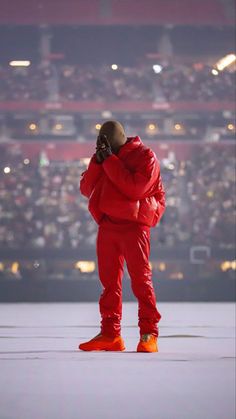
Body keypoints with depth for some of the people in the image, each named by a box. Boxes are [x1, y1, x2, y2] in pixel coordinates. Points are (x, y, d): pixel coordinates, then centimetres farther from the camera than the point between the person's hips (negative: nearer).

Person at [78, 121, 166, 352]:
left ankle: (149, 334, -5)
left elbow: (135, 188, -17)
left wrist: (110, 160, -15)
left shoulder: (145, 156, -3)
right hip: (107, 225, 6)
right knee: (109, 281, 6)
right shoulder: (104, 158, 15)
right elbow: (86, 189, 8)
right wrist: (98, 160, -5)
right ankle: (110, 335, 11)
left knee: (140, 278, -8)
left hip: (133, 224, -6)